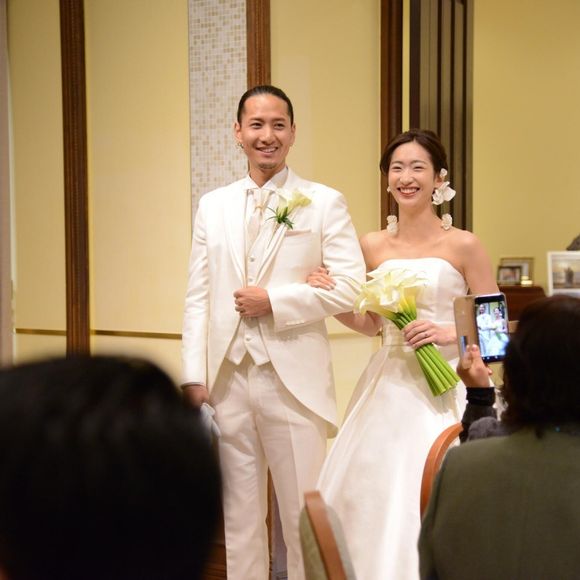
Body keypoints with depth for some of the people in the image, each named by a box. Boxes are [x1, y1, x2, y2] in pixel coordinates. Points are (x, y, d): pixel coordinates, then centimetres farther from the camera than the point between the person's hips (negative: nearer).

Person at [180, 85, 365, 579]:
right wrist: (194, 374, 2)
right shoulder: (213, 206, 12)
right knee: (239, 516, 13)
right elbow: (198, 298, 9)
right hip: (229, 377, 4)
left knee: (303, 516, 3)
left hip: (294, 379, -3)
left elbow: (350, 287, -7)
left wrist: (273, 301, -13)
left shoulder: (325, 203, 1)